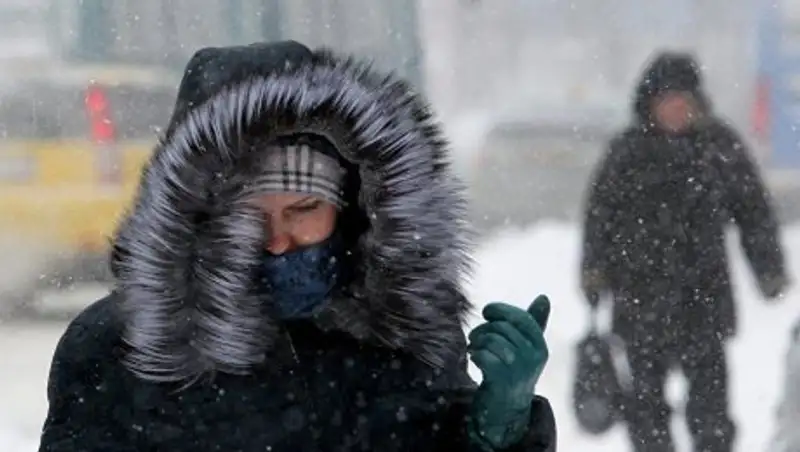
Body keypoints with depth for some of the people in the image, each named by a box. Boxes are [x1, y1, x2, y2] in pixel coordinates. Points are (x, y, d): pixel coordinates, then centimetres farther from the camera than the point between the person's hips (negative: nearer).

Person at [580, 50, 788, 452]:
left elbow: (753, 211, 8)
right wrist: (595, 269, -1)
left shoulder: (721, 146, 2)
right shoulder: (628, 151, 1)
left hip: (705, 291, 0)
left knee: (709, 393, -2)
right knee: (646, 396, 5)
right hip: (642, 294, 0)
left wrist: (770, 271, 7)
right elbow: (600, 213, 5)